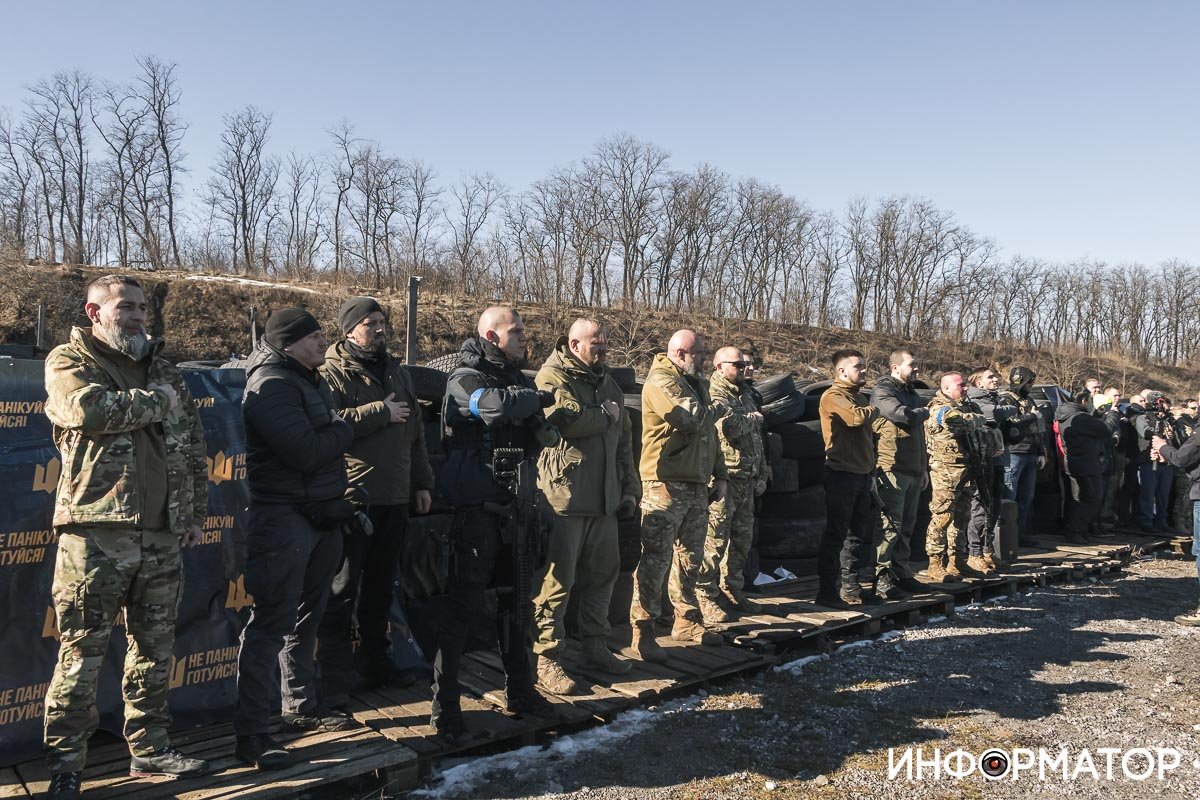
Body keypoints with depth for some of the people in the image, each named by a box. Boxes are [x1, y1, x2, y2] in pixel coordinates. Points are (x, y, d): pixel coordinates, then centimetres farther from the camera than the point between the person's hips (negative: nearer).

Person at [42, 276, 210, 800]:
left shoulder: (164, 371, 17)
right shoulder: (69, 362, 2)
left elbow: (194, 446, 19)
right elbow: (91, 408, -21)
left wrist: (195, 512, 14)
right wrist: (157, 401, -7)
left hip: (162, 534, 5)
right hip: (96, 530, -5)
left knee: (155, 647, 12)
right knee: (83, 650, -1)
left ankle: (149, 748, 24)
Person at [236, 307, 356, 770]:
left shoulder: (310, 381, 15)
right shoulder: (271, 385, -14)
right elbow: (305, 452, -24)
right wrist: (345, 430, -7)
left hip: (321, 517, 9)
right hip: (284, 518, -9)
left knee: (306, 619, 18)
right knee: (271, 626, -6)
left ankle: (302, 707, 32)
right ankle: (251, 734, 2)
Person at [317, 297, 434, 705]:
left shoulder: (398, 373, 18)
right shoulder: (332, 372, -4)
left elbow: (415, 433, 21)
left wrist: (422, 482, 16)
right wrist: (380, 412, -16)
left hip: (394, 498, 7)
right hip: (352, 498, -6)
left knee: (381, 584, 15)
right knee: (343, 587, -1)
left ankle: (374, 660, 27)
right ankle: (335, 673, 7)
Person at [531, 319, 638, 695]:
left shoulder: (607, 383, 17)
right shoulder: (552, 376, -7)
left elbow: (624, 439, 22)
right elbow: (569, 418, -26)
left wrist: (629, 488, 17)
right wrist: (604, 414, -8)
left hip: (604, 500, 8)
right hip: (564, 497, -8)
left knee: (603, 573, 15)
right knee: (557, 580, -3)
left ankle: (595, 647, 30)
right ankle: (547, 660, 8)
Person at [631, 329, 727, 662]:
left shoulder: (695, 383, 19)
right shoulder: (661, 380, -11)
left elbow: (709, 433, 25)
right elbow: (691, 417, -25)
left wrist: (718, 475, 18)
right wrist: (716, 409, -3)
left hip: (697, 485, 9)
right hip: (666, 485, -9)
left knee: (690, 557, 16)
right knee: (656, 559, -8)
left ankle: (687, 620, 29)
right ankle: (643, 631, -3)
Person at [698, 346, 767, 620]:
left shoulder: (745, 394, 20)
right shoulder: (714, 394, -9)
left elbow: (757, 438, 24)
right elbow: (729, 426, -25)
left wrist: (761, 474, 20)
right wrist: (751, 419, -5)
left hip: (746, 480, 9)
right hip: (724, 477, -9)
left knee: (742, 538, 14)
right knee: (715, 540, -6)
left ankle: (731, 590, 26)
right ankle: (705, 597, 0)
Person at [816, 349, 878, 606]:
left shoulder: (859, 397, 19)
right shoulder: (833, 396, -9)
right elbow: (856, 418, -28)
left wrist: (872, 471, 18)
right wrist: (872, 409, -6)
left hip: (862, 475, 9)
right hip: (841, 474, -9)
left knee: (857, 534, 14)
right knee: (836, 534, -5)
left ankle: (849, 586, 24)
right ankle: (827, 591, 0)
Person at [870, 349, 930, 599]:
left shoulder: (912, 393, 22)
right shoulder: (883, 391, -8)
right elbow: (905, 416, -26)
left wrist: (924, 468, 25)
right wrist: (924, 412, -4)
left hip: (913, 471, 9)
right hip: (893, 470, -9)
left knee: (906, 526, 14)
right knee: (890, 525, -9)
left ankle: (901, 573, 23)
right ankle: (882, 578, -5)